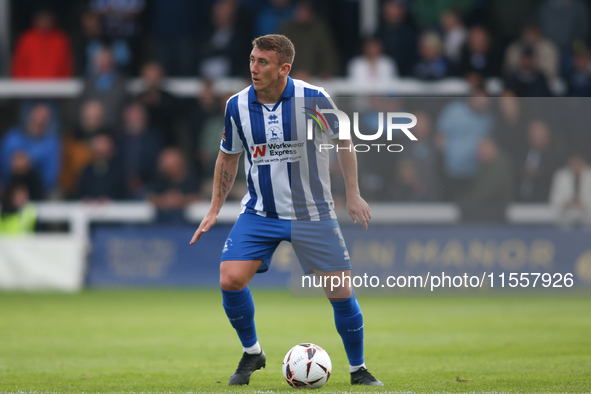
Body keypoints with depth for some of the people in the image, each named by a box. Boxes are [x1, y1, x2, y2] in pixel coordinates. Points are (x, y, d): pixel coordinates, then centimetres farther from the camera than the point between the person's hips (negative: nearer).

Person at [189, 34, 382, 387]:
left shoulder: (313, 99, -14)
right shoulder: (237, 106, -6)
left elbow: (343, 141, 3)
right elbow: (228, 157, 10)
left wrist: (353, 193, 0)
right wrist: (215, 210, 9)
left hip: (312, 212, -2)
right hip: (259, 212, 2)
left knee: (341, 292, -5)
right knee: (230, 280, -16)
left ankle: (358, 369, 16)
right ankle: (252, 353, 9)